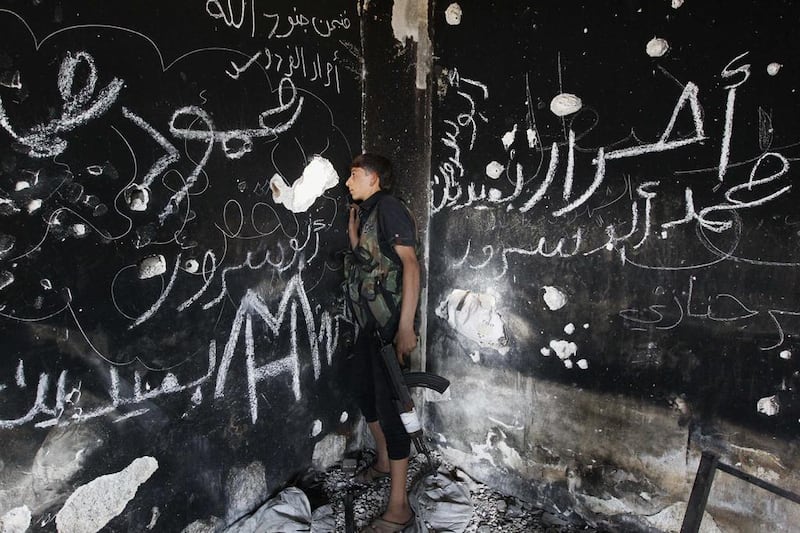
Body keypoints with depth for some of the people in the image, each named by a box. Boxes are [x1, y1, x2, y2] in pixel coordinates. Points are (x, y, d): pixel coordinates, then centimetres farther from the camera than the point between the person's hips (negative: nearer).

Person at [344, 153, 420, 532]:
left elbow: (411, 265, -21)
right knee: (367, 395, 20)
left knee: (388, 406, -6)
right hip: (368, 323, 9)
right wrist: (353, 222, 12)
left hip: (389, 324, -9)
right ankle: (383, 462, 43)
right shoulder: (366, 213, 14)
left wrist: (405, 326, -27)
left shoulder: (388, 207, -12)